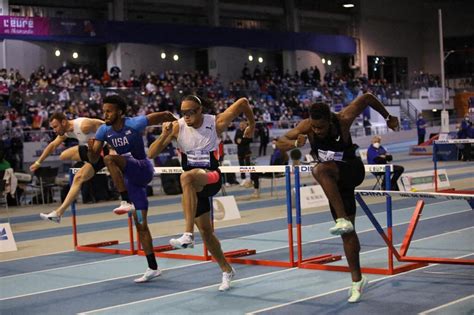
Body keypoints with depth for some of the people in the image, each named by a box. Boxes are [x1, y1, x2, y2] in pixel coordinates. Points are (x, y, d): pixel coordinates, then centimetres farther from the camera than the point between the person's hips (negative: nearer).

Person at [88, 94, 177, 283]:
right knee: (140, 225, 7)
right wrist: (91, 149, -21)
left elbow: (165, 115, -7)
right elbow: (93, 159, 0)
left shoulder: (134, 124, -16)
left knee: (110, 160, -31)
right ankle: (153, 268, 14)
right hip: (130, 178, 6)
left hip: (143, 170, -6)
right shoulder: (104, 131, 0)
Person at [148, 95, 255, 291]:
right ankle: (226, 271, 32)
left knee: (187, 177, -39)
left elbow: (242, 102, -1)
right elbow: (151, 154, -9)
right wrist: (164, 135, -24)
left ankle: (188, 235, -44)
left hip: (212, 179, -5)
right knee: (205, 231, 11)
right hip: (193, 187, 5)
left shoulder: (215, 123, -11)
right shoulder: (177, 127, -6)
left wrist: (252, 125, 10)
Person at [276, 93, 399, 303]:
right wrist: (296, 143, -37)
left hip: (353, 172, -5)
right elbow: (280, 143, -17)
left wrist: (388, 118, -5)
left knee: (321, 170, -37)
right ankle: (357, 280, 18)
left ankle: (343, 221, -37)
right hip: (334, 182, 5)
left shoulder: (343, 120, -26)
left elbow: (367, 98, -14)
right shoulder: (306, 126, -17)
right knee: (347, 232, 6)